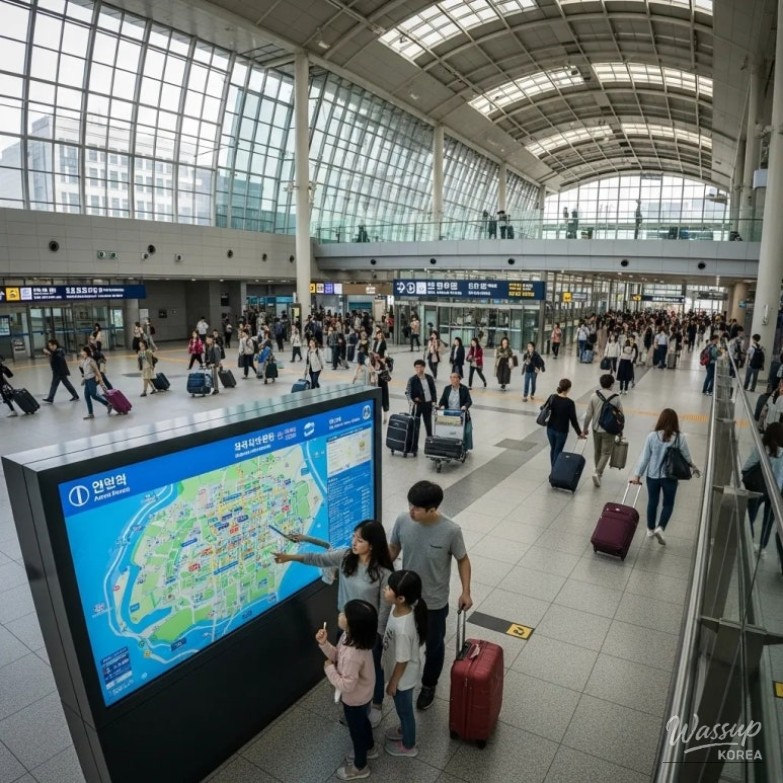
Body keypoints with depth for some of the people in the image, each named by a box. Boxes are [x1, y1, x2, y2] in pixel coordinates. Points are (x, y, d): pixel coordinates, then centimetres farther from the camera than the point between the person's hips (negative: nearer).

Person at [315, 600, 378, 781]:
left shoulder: (352, 655, -43)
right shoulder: (352, 637, -17)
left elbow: (346, 686, -34)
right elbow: (337, 655, -3)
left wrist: (329, 668, -23)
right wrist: (324, 644, -18)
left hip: (354, 699, -8)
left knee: (356, 730, 20)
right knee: (362, 722, 32)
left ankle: (360, 767, 46)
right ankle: (369, 748, 59)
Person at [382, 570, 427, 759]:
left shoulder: (403, 629, -43)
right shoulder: (401, 608, -18)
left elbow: (403, 661, -27)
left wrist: (393, 683, -10)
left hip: (403, 677, -7)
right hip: (400, 672, 7)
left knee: (404, 709, 21)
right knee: (402, 708, 32)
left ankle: (408, 746, 48)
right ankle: (405, 729, 59)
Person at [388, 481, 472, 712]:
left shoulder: (451, 531, -27)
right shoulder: (402, 521, -19)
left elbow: (463, 560, -10)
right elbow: (393, 550, -2)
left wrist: (466, 591, -12)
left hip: (434, 602, -3)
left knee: (434, 645, 21)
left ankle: (428, 686, 48)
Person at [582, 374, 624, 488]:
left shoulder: (594, 396, -8)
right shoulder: (616, 398, -12)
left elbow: (588, 414, -4)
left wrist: (585, 428, 8)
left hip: (596, 428, 3)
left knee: (597, 451, 18)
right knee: (606, 453, 6)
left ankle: (598, 471, 33)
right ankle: (598, 473, -9)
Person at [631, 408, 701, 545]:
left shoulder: (652, 436, -10)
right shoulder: (680, 437, -11)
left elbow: (644, 457, -7)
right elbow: (686, 456, 1)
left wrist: (637, 474, -2)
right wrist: (693, 467, 21)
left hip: (652, 475, 1)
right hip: (670, 476, -1)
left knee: (652, 502, 16)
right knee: (668, 503, 15)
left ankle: (650, 529, 28)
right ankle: (660, 528, -1)